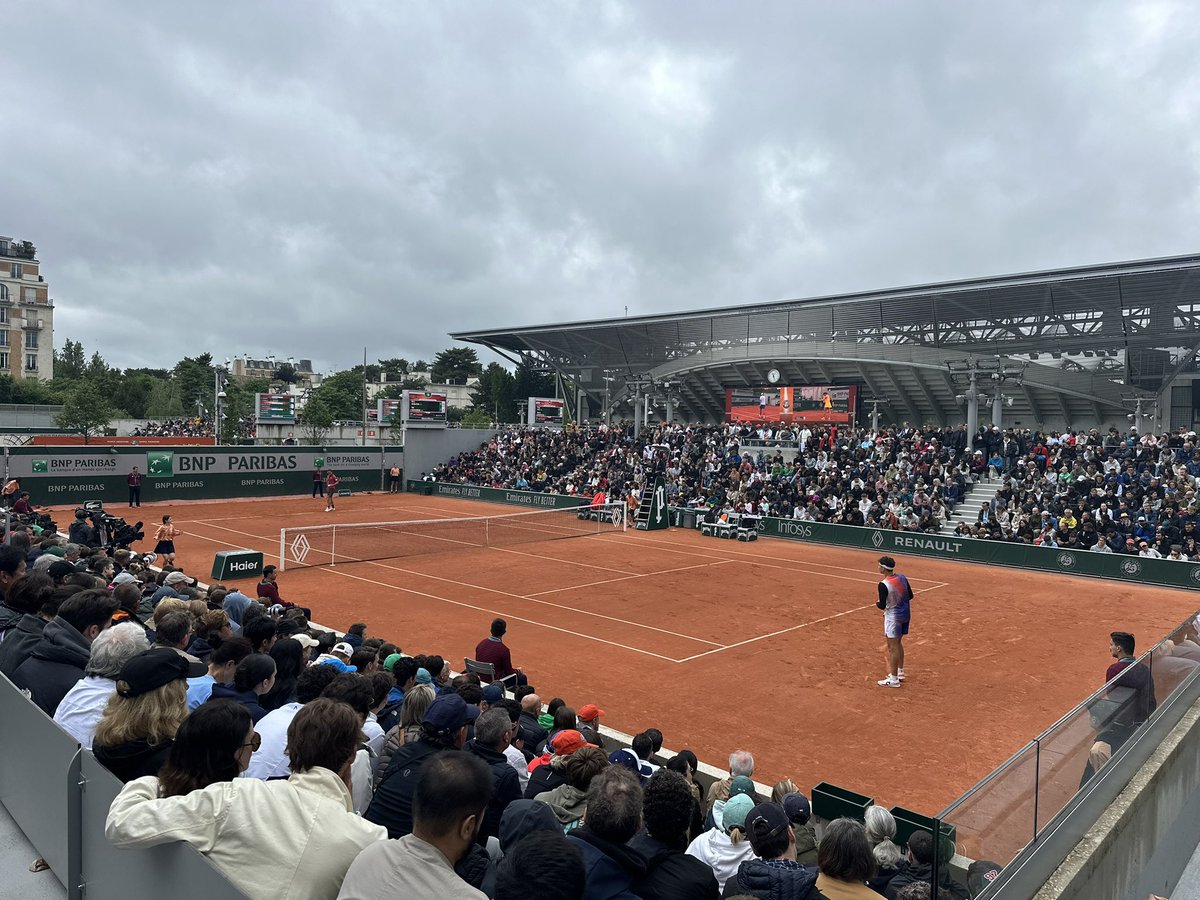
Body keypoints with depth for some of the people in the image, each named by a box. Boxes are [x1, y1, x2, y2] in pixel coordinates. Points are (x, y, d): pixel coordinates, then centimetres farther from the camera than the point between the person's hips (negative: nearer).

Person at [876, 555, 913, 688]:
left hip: (893, 616, -8)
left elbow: (882, 606, -19)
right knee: (898, 643, 23)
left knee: (892, 647, 0)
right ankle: (900, 672, 34)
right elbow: (910, 596, 8)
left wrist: (877, 603, 2)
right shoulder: (902, 578, -1)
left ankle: (894, 679, 5)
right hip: (905, 614, 8)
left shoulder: (883, 585, -23)